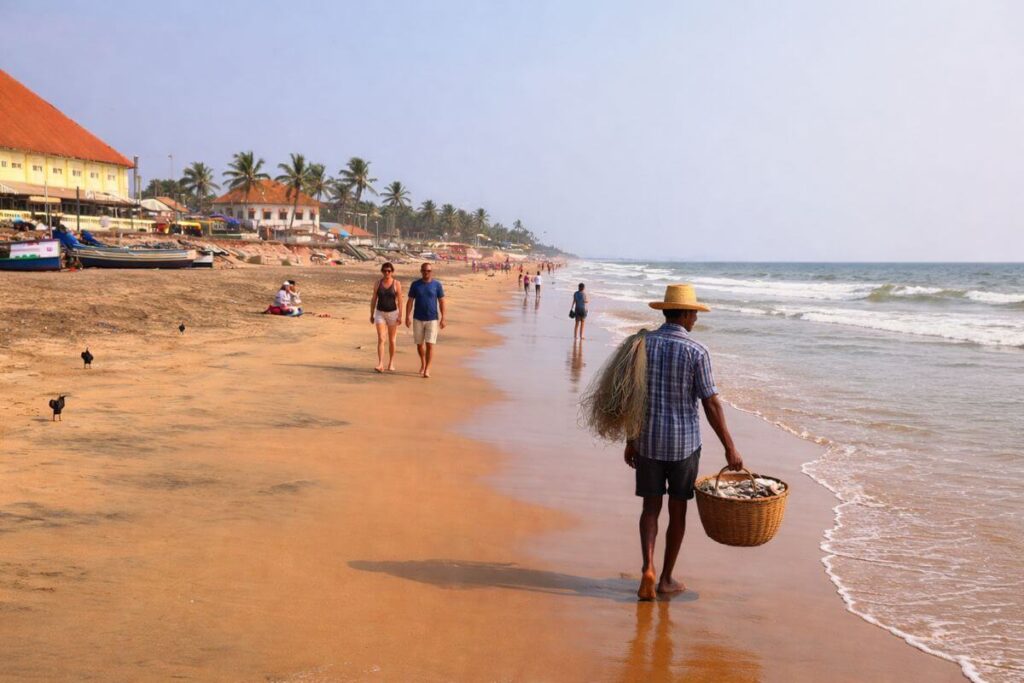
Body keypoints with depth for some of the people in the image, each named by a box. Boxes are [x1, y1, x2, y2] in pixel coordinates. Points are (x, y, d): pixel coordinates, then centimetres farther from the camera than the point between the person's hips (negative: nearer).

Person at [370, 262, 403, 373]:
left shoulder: (397, 284, -7)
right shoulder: (378, 283, -1)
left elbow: (400, 301, -7)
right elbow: (374, 299, 5)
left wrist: (400, 316, -12)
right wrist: (371, 314, 4)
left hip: (393, 313, -1)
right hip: (380, 313, 1)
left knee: (392, 341, 7)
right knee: (380, 339, -10)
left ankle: (391, 364, 21)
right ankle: (380, 365, -14)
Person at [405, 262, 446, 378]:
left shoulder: (437, 285, -2)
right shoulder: (415, 285, 0)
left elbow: (442, 302, 1)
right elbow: (410, 301, 1)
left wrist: (443, 319, -4)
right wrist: (407, 317, -8)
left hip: (432, 319, -2)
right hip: (418, 319, 2)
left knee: (429, 345, -8)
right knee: (419, 344, 12)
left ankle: (427, 369, -3)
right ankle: (423, 363, 35)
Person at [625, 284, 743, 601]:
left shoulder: (642, 344, -2)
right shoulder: (696, 351, -12)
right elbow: (711, 404, -12)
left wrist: (630, 441, 10)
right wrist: (730, 448, -6)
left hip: (649, 440, 2)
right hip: (684, 442, -2)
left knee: (651, 507, 13)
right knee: (677, 510, 12)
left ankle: (648, 569, -7)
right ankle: (666, 578, 21)